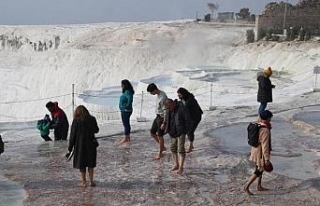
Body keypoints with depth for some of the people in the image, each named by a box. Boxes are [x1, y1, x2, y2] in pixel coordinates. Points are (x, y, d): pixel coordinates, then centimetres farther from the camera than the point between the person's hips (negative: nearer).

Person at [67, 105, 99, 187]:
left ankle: (84, 182, 12)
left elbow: (72, 135, -7)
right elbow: (96, 130, 9)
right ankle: (91, 181, 13)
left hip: (80, 145, -2)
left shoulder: (76, 121, -10)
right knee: (91, 164, 12)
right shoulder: (92, 119, -4)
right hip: (91, 145, 2)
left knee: (81, 164, 8)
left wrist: (70, 147, 0)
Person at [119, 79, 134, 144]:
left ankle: (126, 138, 5)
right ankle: (128, 138, 26)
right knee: (127, 124, 16)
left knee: (126, 124, -2)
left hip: (126, 111, -10)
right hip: (124, 111, 10)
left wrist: (127, 106, -22)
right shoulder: (126, 91, 9)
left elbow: (130, 99, -35)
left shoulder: (127, 92, -21)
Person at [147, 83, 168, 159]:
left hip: (162, 118, -10)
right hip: (158, 117, 10)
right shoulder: (158, 94, 4)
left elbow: (165, 111, -25)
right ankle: (162, 147, 29)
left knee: (160, 136, 0)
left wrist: (164, 123, -23)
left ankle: (160, 153, 15)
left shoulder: (163, 97, -25)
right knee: (152, 133, 15)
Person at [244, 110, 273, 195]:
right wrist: (267, 159, -19)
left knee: (260, 169, 21)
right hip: (260, 153, -9)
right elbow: (265, 145, -26)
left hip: (256, 150, 9)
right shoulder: (265, 130, -28)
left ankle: (259, 186, 33)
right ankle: (247, 186, 9)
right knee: (258, 171, 4)